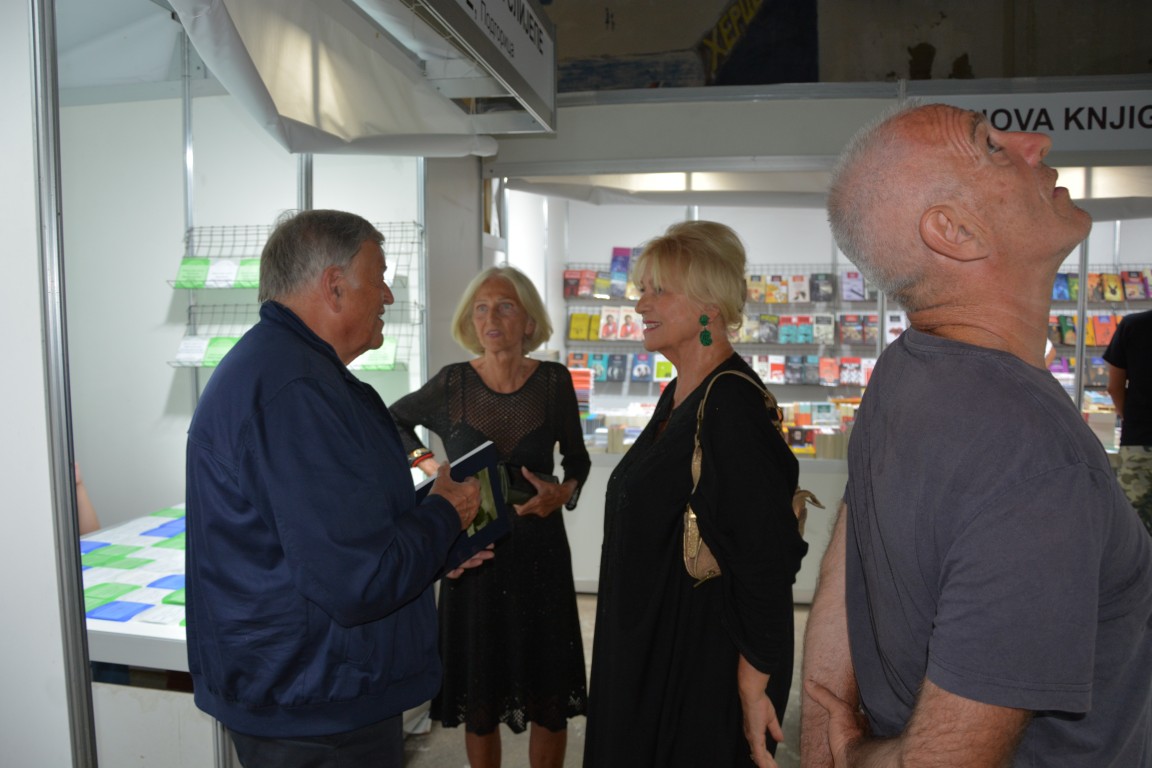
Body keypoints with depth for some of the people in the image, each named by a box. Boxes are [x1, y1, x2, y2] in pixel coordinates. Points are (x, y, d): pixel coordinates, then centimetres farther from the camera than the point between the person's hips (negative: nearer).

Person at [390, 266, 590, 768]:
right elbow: (395, 420, 15)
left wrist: (563, 492, -11)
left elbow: (577, 458, 9)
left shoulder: (553, 381, -4)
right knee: (479, 697, 11)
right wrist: (427, 465, 0)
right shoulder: (453, 382, -4)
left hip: (539, 547, 0)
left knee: (550, 697, 8)